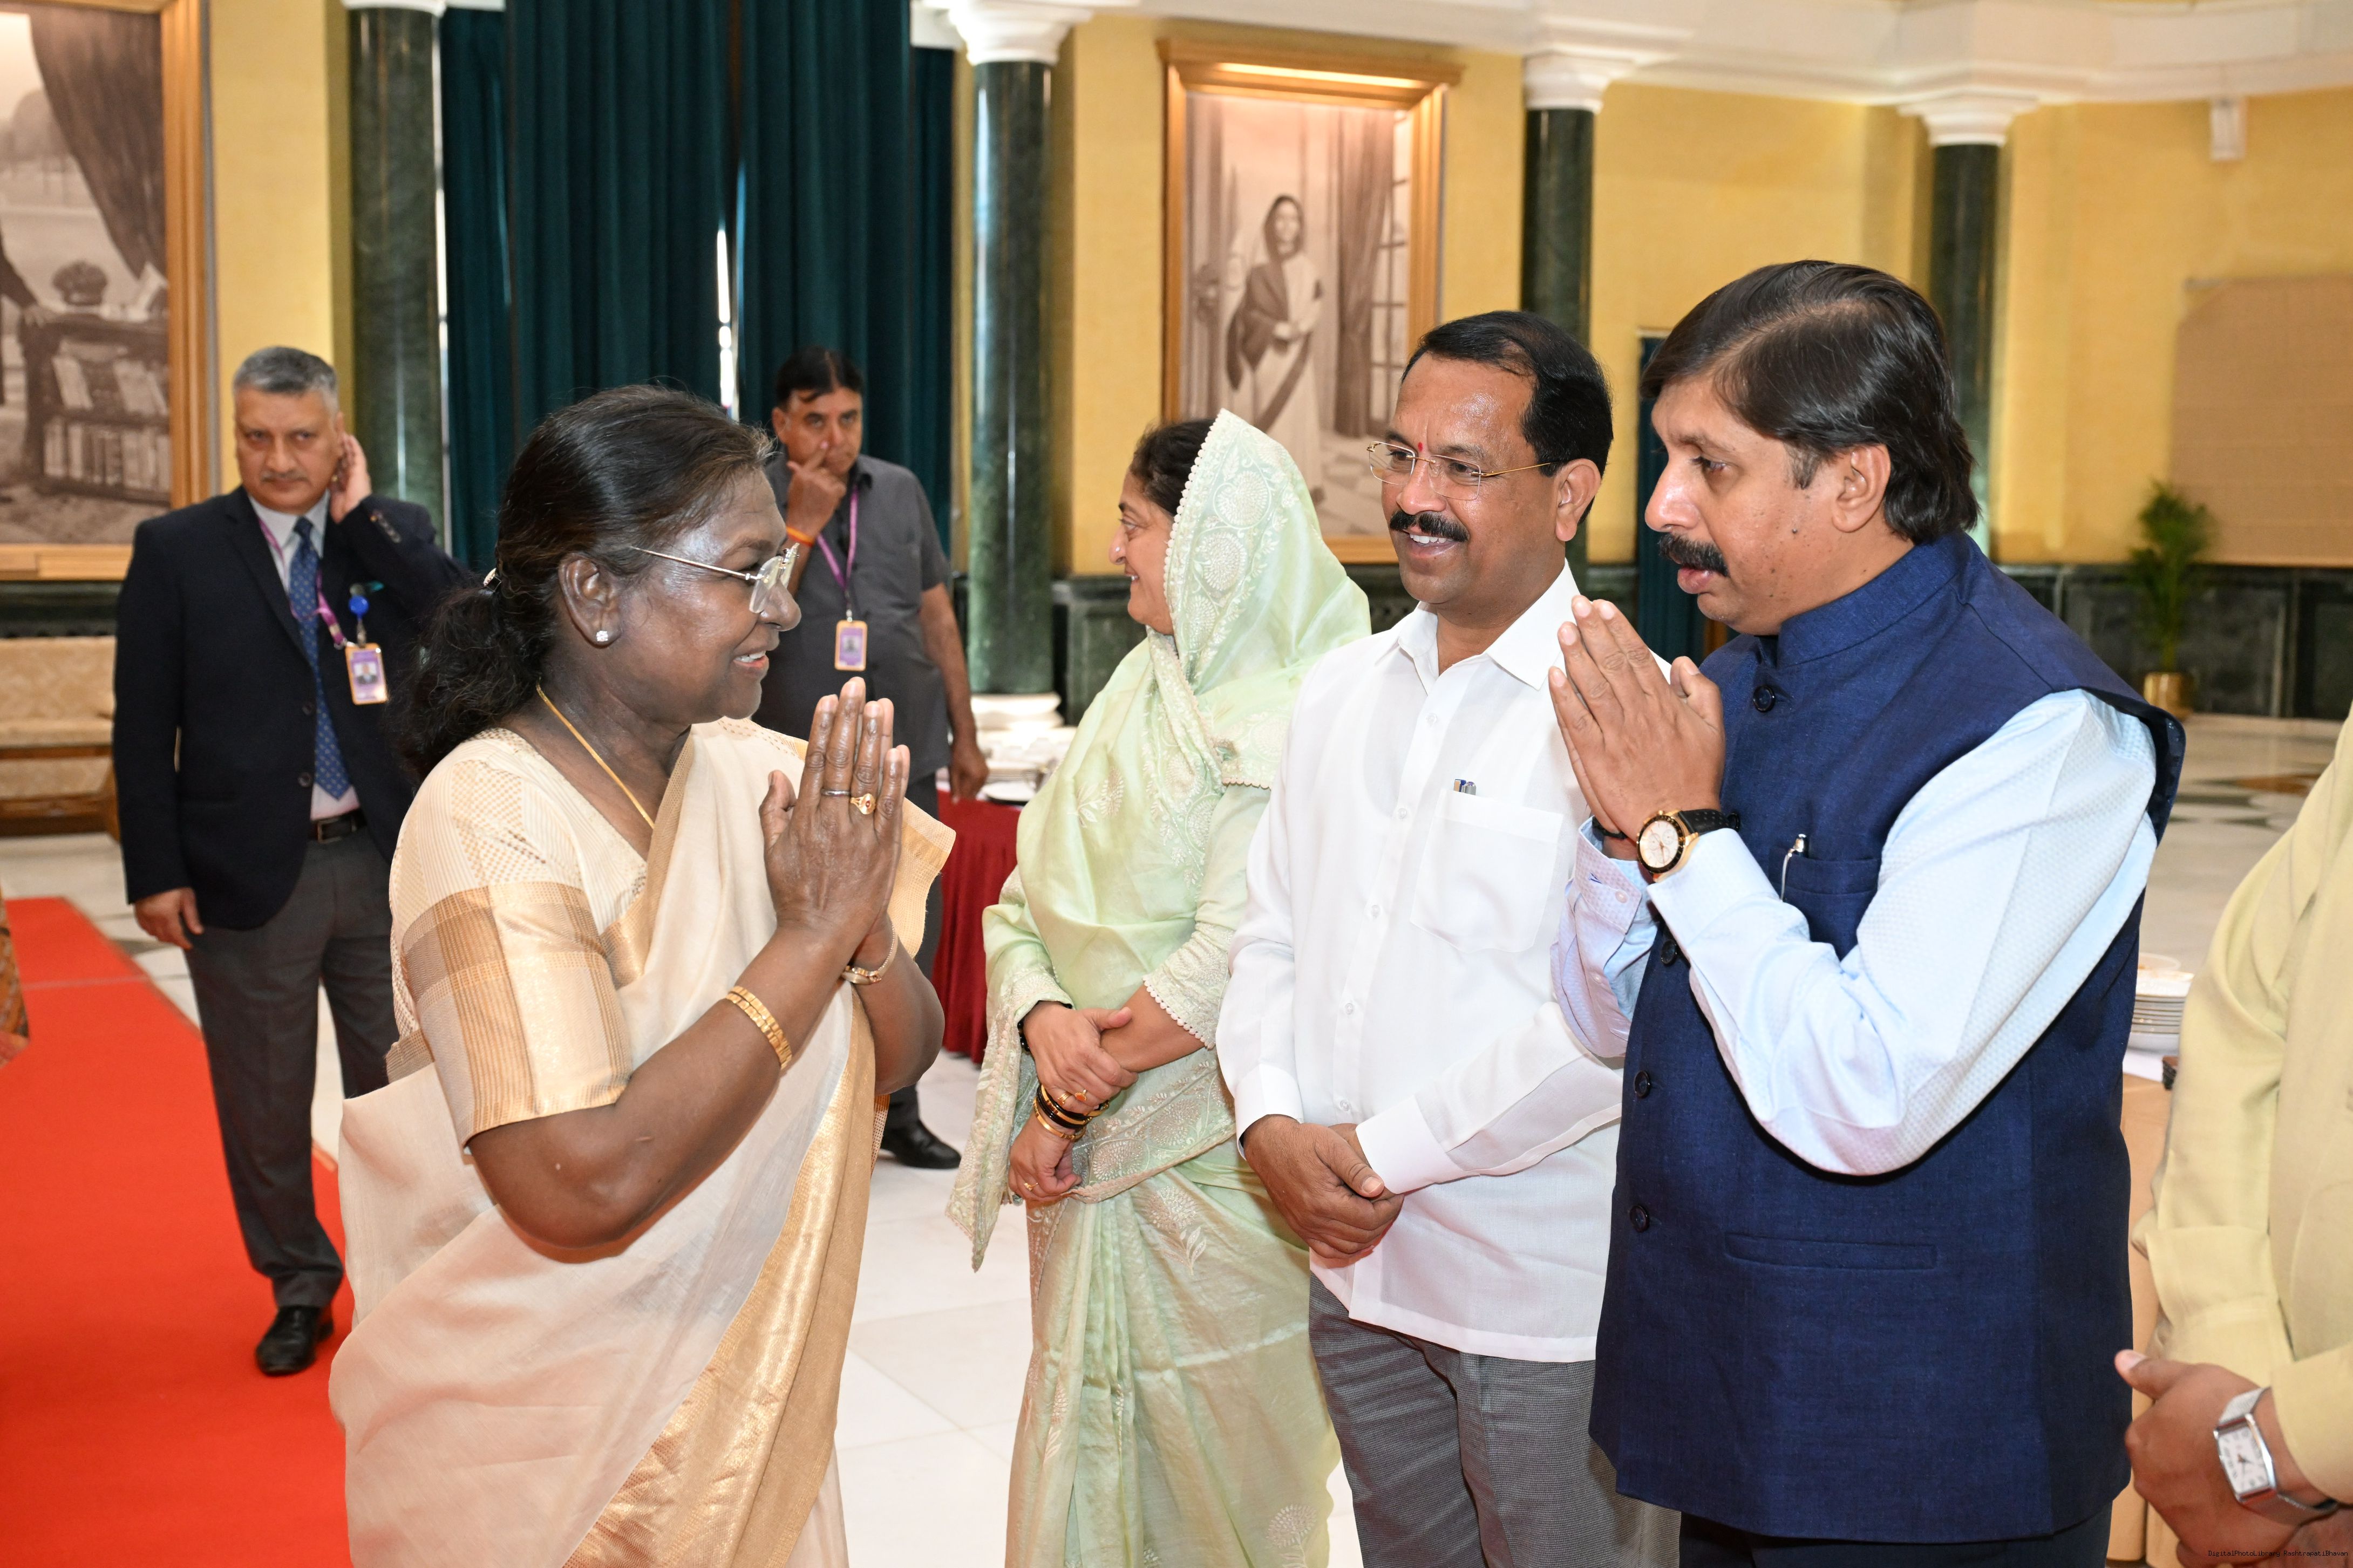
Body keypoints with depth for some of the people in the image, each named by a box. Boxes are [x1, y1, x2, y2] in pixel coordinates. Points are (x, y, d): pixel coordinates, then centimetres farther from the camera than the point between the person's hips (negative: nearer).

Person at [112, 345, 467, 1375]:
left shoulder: (394, 534, 3)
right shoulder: (177, 548, -1)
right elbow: (143, 727, -2)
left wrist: (361, 513, -13)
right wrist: (156, 872, -7)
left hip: (384, 862, 1)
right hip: (250, 869, -1)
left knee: (397, 1085, 11)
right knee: (264, 1099, 10)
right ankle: (299, 1286, 29)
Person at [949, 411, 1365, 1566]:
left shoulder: (1286, 724, -14)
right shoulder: (1140, 692, 9)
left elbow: (1228, 965, -22)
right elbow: (1025, 896, 7)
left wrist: (1071, 1108, -14)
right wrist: (1042, 1015, -13)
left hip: (1208, 1165, -7)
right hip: (1089, 1149, 7)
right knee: (1080, 1453, 16)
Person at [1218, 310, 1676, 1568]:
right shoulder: (1341, 692, 8)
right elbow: (1271, 932, 12)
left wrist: (1387, 1152, -17)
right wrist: (1271, 1119, -5)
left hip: (1548, 1300, -6)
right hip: (1357, 1273, 7)